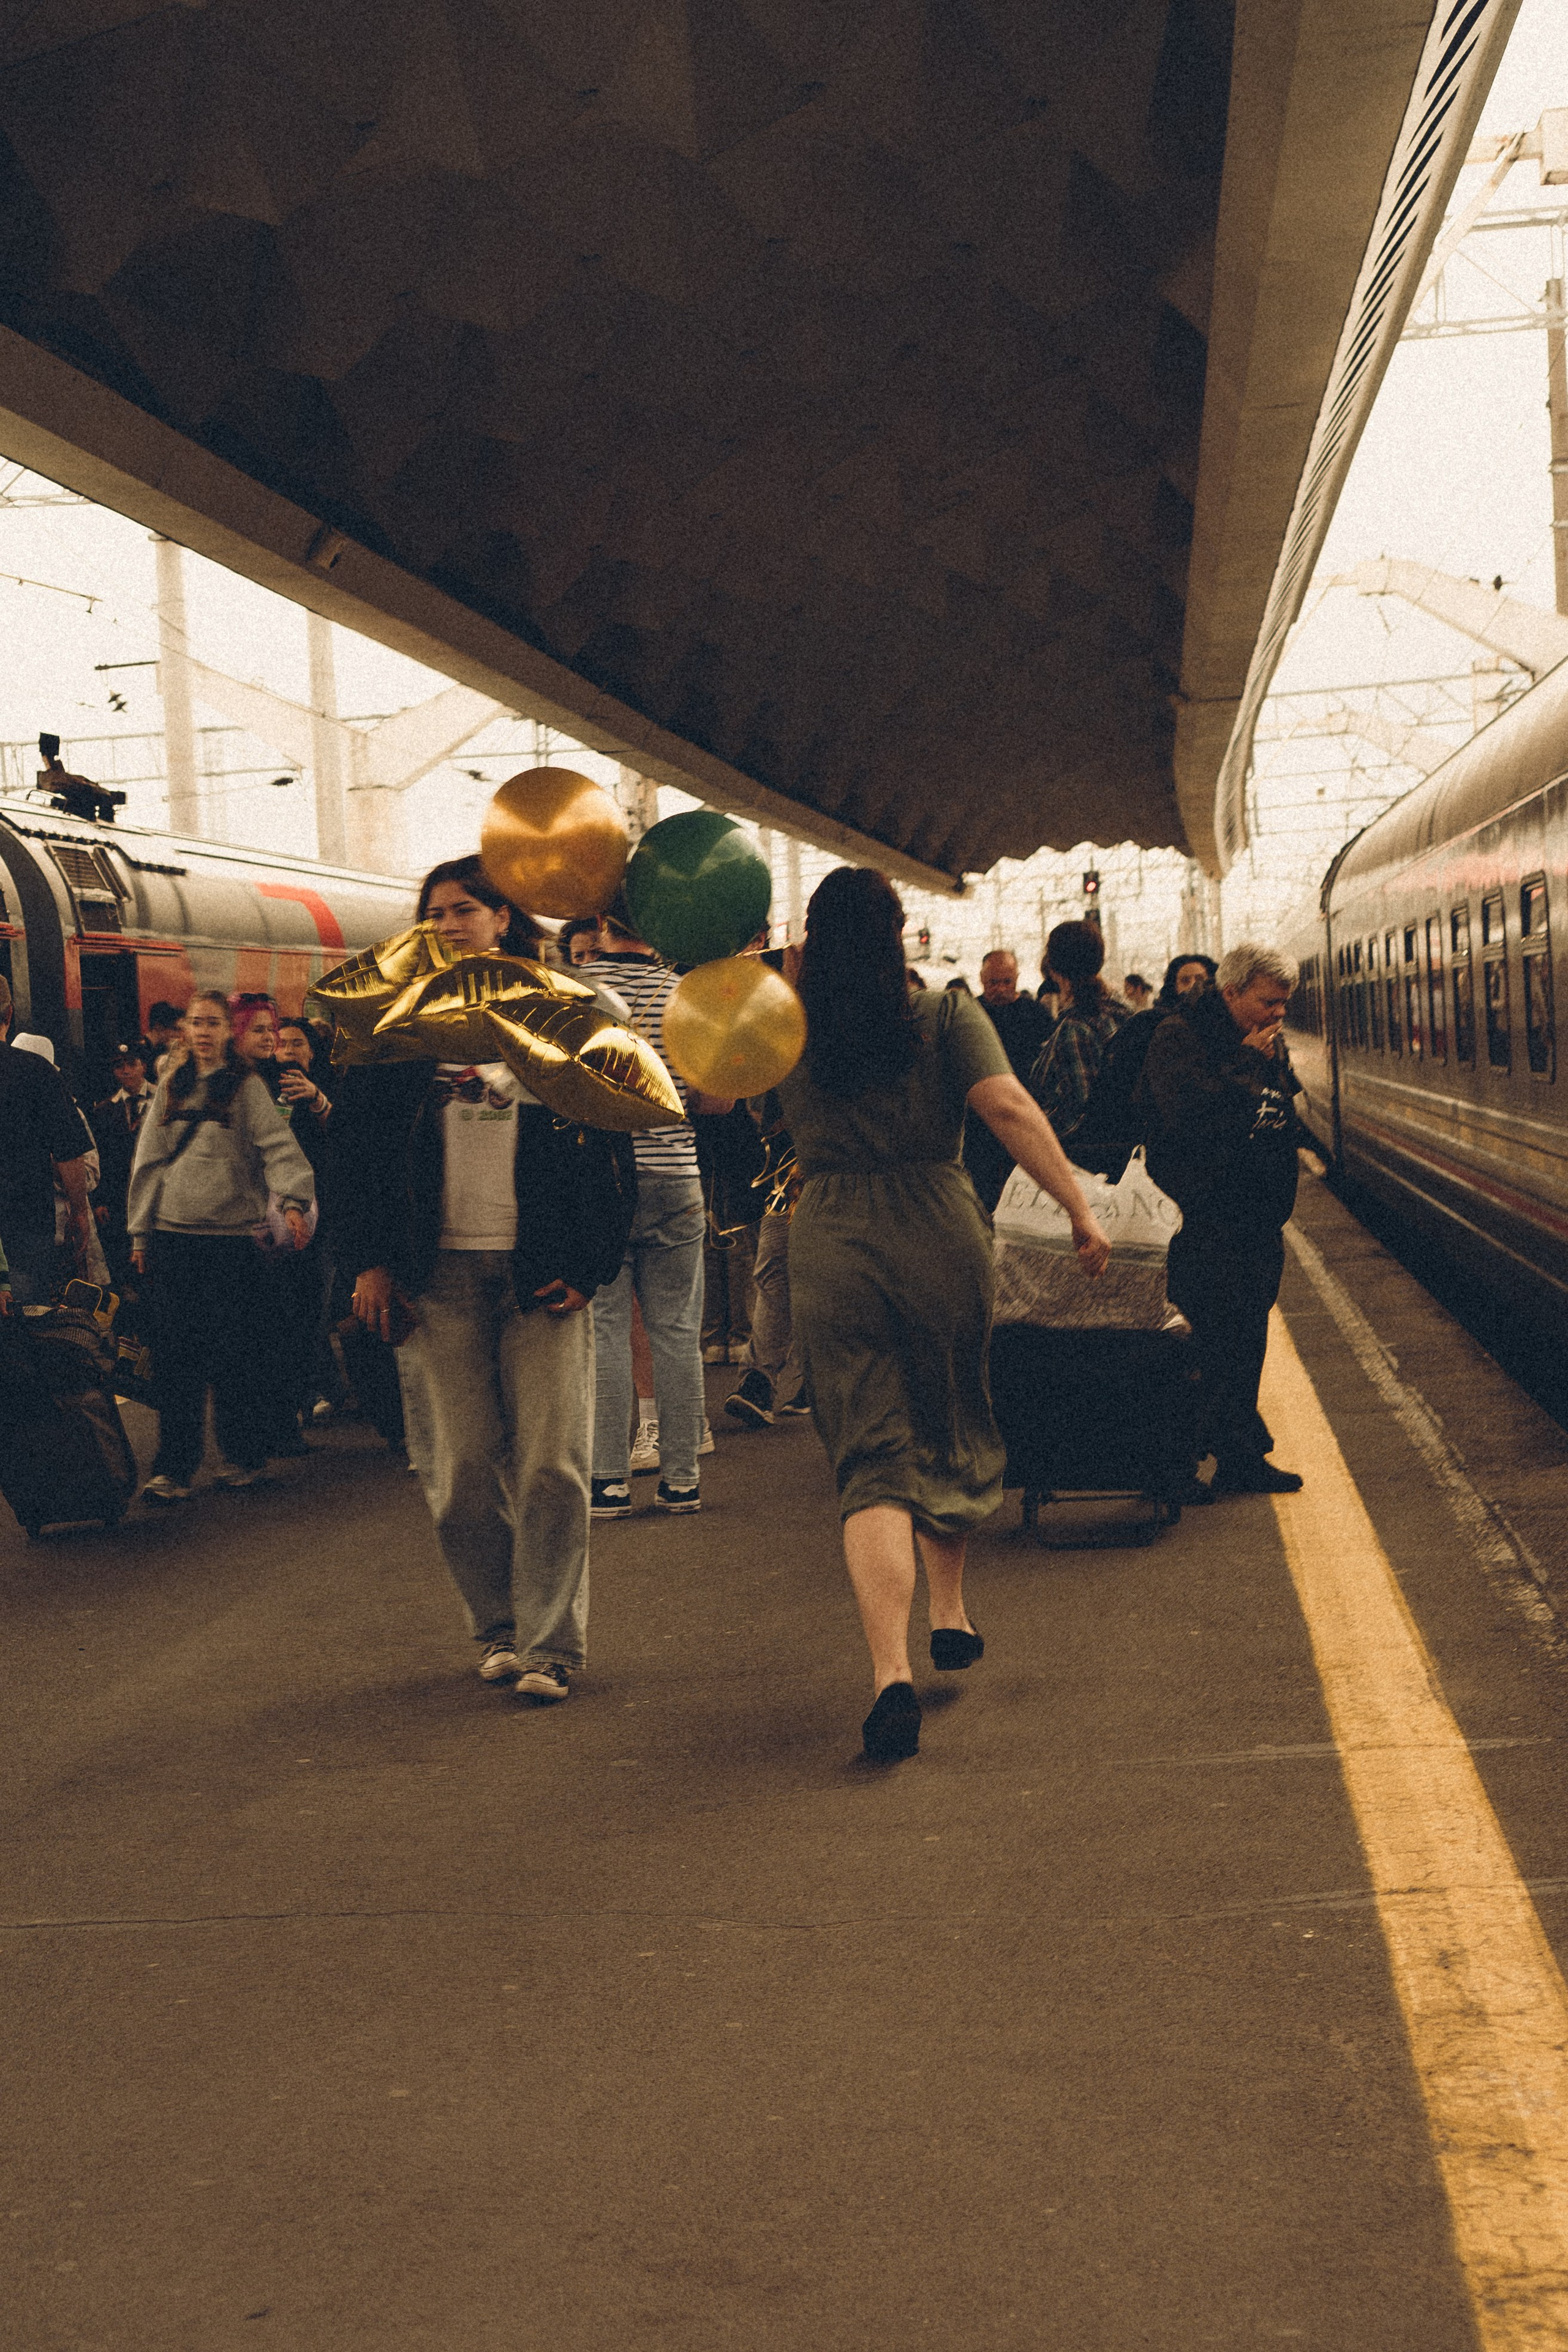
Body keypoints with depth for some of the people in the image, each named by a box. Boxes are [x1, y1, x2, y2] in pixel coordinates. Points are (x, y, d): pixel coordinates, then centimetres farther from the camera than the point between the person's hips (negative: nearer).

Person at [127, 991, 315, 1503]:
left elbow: (276, 1145, -10)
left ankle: (243, 1455, 15)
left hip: (232, 1235, -3)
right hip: (171, 1237, 3)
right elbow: (148, 1160, 16)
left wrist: (292, 1199, -26)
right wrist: (141, 1232, 12)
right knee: (175, 1352, 0)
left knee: (235, 1351, 0)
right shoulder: (170, 1087, 14)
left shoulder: (247, 1086, 3)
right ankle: (175, 1466, 6)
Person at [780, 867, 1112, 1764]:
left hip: (833, 1250, 0)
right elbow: (1008, 1108, -14)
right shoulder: (947, 1017, -2)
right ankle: (951, 1613, 38)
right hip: (942, 1235, 0)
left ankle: (893, 1672, -16)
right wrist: (1080, 1209, -14)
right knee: (949, 1427, 22)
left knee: (873, 1459, -2)